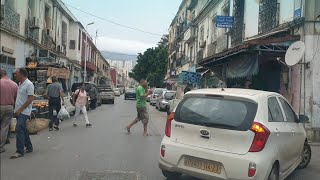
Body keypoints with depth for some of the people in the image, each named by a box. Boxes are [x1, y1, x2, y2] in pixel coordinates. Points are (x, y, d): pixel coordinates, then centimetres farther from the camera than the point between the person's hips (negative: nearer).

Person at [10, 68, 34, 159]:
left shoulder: (29, 84, -14)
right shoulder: (20, 84, 14)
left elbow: (31, 99, -19)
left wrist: (20, 109, -18)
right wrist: (16, 109, 13)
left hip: (24, 112, -9)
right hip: (18, 111, 9)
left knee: (19, 129, -12)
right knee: (23, 130, 14)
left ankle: (20, 151, -7)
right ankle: (29, 147, 25)